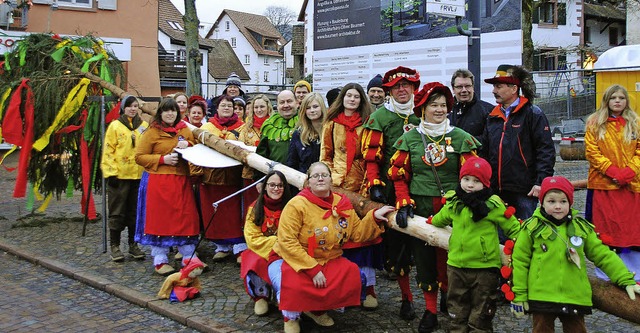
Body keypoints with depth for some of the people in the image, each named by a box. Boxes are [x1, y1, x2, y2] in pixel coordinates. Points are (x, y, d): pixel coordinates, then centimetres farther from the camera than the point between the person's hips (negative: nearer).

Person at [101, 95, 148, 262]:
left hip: (139, 175, 3)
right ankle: (115, 246, 12)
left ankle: (133, 244, 20)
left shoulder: (144, 126, 9)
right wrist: (110, 173, -11)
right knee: (117, 212, 3)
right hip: (119, 176, -3)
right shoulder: (115, 126, 0)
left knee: (135, 211, 10)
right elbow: (108, 151, -4)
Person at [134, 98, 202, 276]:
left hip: (181, 181, 4)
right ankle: (160, 260, 9)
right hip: (157, 181, -3)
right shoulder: (152, 132, 2)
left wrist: (188, 145, -3)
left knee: (186, 219, 2)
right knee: (159, 220, -1)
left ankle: (189, 257, 12)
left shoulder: (185, 130, 13)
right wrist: (163, 159, -14)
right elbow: (139, 157, -2)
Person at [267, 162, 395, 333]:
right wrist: (313, 269, -25)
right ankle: (291, 316, 4)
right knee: (294, 285, -35)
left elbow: (357, 233, 8)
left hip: (328, 261, 5)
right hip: (291, 260, -5)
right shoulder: (296, 205, -15)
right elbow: (287, 242, -21)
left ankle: (317, 309, 8)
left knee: (352, 275, -19)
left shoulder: (342, 204, 2)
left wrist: (374, 217, -10)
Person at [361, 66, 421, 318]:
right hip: (391, 189, -2)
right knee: (396, 240, 0)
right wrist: (375, 184, -14)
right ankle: (405, 296, 11)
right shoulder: (380, 117, 0)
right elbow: (371, 155, -4)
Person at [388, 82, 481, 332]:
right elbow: (398, 175, 7)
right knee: (424, 259, 6)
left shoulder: (461, 138, 1)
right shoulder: (410, 138, 5)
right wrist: (403, 203, -4)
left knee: (448, 259, 0)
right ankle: (430, 310, 19)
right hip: (420, 208, 1)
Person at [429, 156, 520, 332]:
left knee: (480, 317, 10)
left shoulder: (493, 205, -11)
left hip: (485, 267, -4)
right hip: (456, 265, 4)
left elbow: (514, 227, -1)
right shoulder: (454, 203, 3)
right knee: (457, 312, 17)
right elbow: (439, 220, 25)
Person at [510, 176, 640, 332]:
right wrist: (519, 295, 0)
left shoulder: (581, 228, 5)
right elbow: (520, 261, 0)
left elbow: (603, 255, 10)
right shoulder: (532, 227, -3)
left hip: (576, 298, 3)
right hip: (541, 298, -2)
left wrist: (627, 281, 4)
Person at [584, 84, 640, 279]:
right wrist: (612, 170, -14)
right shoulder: (595, 123, 4)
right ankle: (605, 274, 14)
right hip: (603, 184, -1)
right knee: (604, 229, 3)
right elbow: (591, 152, -3)